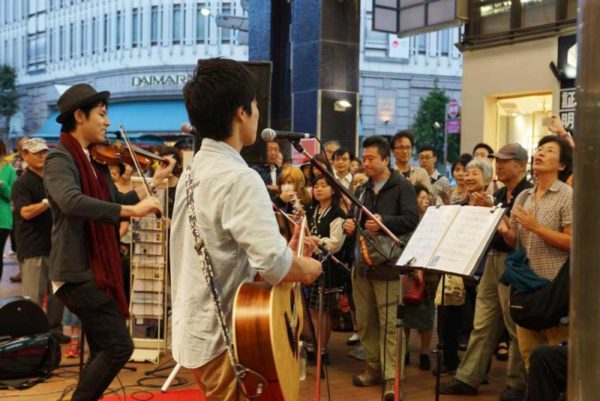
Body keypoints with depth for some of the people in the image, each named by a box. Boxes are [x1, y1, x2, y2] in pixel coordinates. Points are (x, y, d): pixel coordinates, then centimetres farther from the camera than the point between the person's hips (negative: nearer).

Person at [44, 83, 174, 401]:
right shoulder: (60, 159, -15)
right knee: (119, 346, -11)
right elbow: (71, 202, -35)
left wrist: (155, 181, 12)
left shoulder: (95, 160, 12)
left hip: (95, 270, 9)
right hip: (78, 273, -9)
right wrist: (132, 209, -39)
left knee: (103, 351, 16)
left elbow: (114, 204, 17)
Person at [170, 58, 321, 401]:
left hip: (198, 329, 9)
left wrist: (293, 259, 10)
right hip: (223, 338, -9)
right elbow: (275, 262, -32)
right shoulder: (239, 178, -22)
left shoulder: (195, 170, 8)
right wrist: (310, 269, -10)